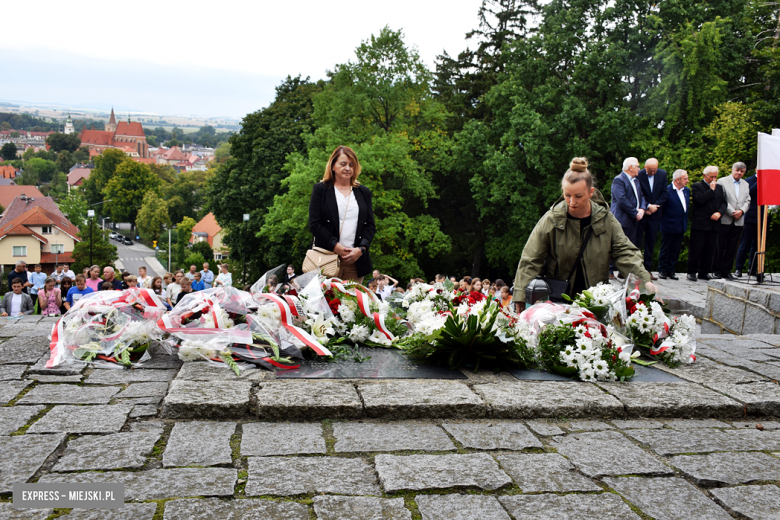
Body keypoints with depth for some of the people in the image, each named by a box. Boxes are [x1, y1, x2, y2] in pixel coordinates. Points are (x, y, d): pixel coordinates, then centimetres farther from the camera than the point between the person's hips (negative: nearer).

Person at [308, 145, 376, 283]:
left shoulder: (364, 192, 16)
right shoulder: (320, 189, 7)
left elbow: (370, 225, 11)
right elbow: (314, 224, -1)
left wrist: (361, 249, -7)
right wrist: (336, 247, -11)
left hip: (357, 260, 3)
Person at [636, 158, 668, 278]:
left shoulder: (662, 174, 2)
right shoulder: (638, 175, -11)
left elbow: (665, 193, 3)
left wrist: (654, 206, -7)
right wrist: (648, 206, -14)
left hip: (654, 214, 4)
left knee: (651, 242, 7)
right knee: (637, 241, -2)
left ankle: (648, 269, 13)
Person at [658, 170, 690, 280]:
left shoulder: (687, 190, 10)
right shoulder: (667, 190, -13)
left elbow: (687, 206, 16)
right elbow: (661, 206, -10)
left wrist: (685, 223, 13)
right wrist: (663, 220, -10)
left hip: (681, 226, 6)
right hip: (669, 225, -6)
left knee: (676, 250, 10)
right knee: (665, 250, 4)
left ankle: (671, 270, 18)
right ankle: (662, 270, 14)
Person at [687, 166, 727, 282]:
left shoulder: (719, 187, 17)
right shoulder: (697, 186, 0)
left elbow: (724, 202, 12)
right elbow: (700, 200, -17)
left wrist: (719, 212, -7)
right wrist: (711, 190, -11)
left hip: (714, 223, 5)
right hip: (700, 223, -5)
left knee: (709, 249, 7)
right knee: (696, 248, -3)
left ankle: (704, 272, 15)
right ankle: (692, 272, 6)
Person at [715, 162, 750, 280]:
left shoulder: (746, 184, 16)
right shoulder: (722, 181, -1)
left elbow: (747, 201, 12)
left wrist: (741, 211, -8)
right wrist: (732, 212, -12)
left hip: (739, 221, 4)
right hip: (725, 220, -4)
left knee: (732, 247, 5)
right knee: (720, 246, -2)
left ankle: (726, 271, 11)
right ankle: (717, 270, 6)